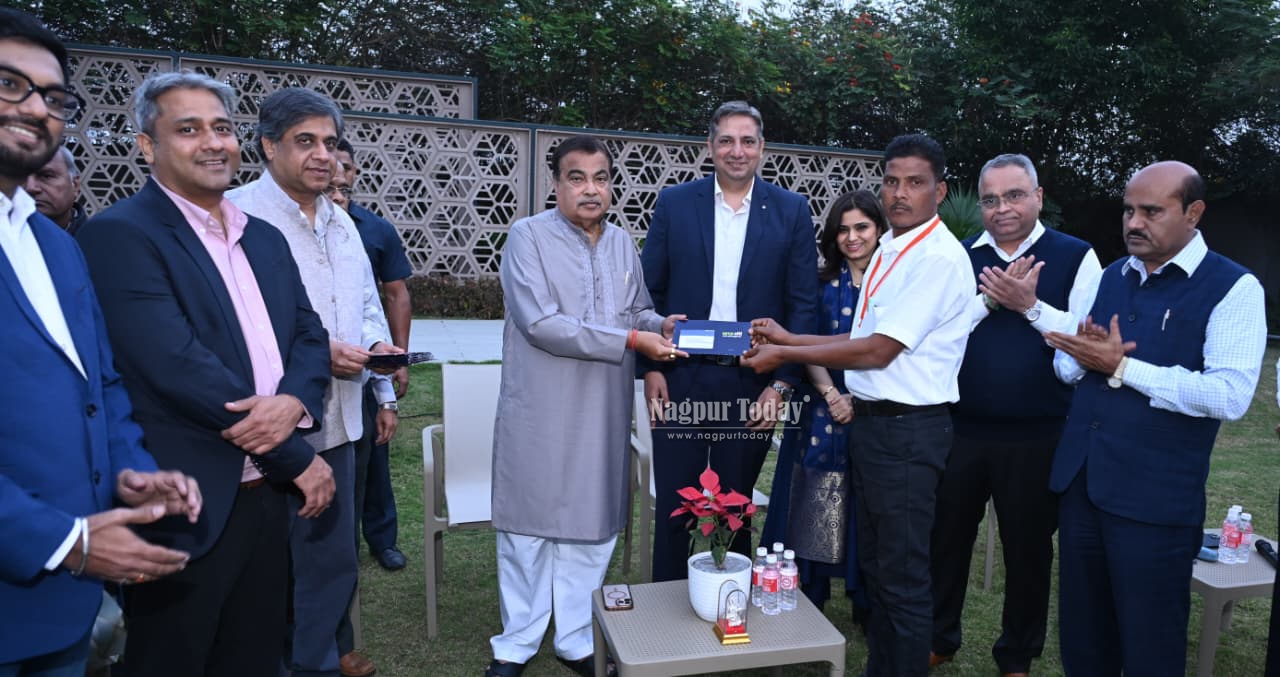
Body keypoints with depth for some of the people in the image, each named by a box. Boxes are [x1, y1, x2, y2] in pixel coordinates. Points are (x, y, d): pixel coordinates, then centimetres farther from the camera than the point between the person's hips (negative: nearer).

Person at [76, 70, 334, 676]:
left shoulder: (265, 237, 11)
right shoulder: (119, 234, -11)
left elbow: (310, 335, 8)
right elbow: (180, 368, -20)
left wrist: (293, 400, -16)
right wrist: (297, 459, -14)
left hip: (266, 496, 6)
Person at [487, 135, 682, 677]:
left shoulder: (622, 242, 10)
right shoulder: (528, 236, -8)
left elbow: (638, 310, 17)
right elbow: (540, 323, -19)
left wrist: (660, 324, -8)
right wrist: (631, 339, -20)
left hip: (604, 415, 5)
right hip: (539, 416, -4)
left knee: (593, 528, 12)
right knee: (530, 526, 8)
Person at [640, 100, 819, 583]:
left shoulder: (791, 211, 2)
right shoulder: (674, 203, 3)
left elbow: (804, 304, 0)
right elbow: (649, 292, 3)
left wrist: (783, 383, -6)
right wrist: (650, 368, -4)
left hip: (752, 385, 0)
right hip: (680, 380, 1)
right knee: (673, 506, 10)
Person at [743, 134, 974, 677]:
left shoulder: (939, 257, -17)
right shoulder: (888, 250, 12)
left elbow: (878, 351, -20)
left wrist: (784, 356, -13)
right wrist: (791, 339, 7)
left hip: (907, 429, -9)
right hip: (869, 422, 9)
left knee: (903, 579, 5)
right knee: (873, 565, 20)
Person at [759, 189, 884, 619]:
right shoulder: (823, 284, 6)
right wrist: (832, 395, -12)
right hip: (824, 411, 1)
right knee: (814, 507, 6)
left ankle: (868, 605, 26)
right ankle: (807, 604, 22)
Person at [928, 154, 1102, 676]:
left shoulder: (1075, 256, -2)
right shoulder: (960, 256, 5)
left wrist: (1030, 305, -17)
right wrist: (989, 298, -15)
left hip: (1037, 436, -2)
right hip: (960, 430, 2)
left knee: (1028, 548, 13)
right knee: (945, 537, 13)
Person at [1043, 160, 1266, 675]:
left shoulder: (1233, 288, -8)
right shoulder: (1111, 277, 10)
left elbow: (1230, 395, -21)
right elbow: (1065, 366, 12)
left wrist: (1121, 367, -20)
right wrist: (1087, 356, -11)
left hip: (1155, 497, -5)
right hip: (1078, 480, 6)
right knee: (1080, 628, 20)